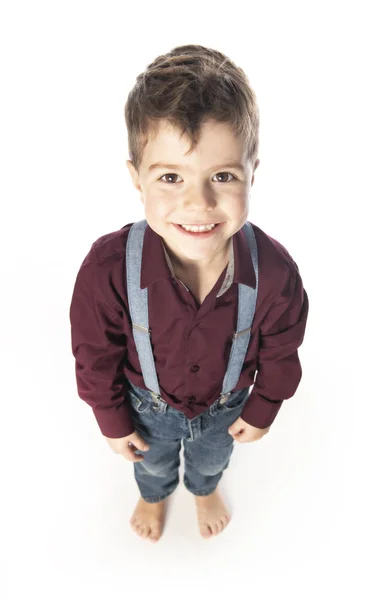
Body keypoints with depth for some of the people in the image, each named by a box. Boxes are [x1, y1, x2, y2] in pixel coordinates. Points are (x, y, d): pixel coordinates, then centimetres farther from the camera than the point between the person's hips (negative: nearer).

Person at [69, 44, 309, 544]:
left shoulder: (274, 270, -35)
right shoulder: (109, 268, -38)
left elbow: (280, 352, -14)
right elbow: (95, 356, -19)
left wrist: (262, 410, 0)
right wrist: (113, 420, -5)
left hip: (226, 405, 1)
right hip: (150, 406, 0)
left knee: (213, 458, 35)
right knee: (153, 462, 34)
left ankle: (205, 489, 74)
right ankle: (154, 495, 73)